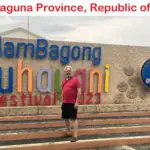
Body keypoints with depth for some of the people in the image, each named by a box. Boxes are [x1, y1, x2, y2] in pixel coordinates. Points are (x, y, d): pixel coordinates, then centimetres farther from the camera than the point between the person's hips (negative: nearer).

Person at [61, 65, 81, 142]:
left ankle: (75, 136, -1)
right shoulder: (64, 81, 12)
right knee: (66, 118, 14)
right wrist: (63, 101, 17)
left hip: (73, 103, -7)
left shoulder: (75, 79, -8)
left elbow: (79, 91, -12)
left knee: (73, 119, -5)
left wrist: (76, 102, -17)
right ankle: (68, 132, 31)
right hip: (65, 103, 7)